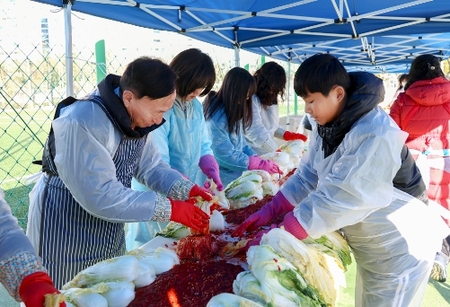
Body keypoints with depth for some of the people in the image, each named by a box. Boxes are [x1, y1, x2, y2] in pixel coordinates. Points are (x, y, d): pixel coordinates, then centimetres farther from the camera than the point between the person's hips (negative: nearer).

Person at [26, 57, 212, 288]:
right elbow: (101, 196, -32)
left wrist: (188, 190, -15)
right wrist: (170, 209, -29)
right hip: (64, 234, -8)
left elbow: (151, 166, 2)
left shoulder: (136, 118, -2)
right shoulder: (82, 123, -30)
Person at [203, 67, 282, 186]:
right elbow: (226, 154, -21)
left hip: (235, 169, 8)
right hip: (223, 173, -8)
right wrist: (260, 165, -16)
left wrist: (257, 159, -3)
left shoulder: (233, 110, 7)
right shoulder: (217, 116, -20)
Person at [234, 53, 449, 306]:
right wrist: (269, 212, -11)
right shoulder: (328, 124, -4)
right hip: (369, 241, 8)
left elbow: (336, 199, -35)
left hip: (398, 246, -8)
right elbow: (307, 176, -2)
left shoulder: (376, 135, -32)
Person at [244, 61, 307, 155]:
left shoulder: (270, 100, 13)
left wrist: (287, 135, 0)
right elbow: (256, 131, -25)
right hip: (253, 154, -9)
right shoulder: (252, 100, -17)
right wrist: (277, 152, -26)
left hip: (268, 153, 9)